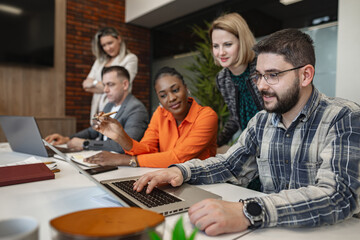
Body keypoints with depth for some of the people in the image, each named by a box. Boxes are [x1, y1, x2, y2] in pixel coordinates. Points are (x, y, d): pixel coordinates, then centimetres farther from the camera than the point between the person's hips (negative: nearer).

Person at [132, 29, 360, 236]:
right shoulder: (262, 121, 3)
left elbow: (340, 195, -27)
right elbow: (229, 164, 10)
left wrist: (248, 212, -39)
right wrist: (181, 171, -7)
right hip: (273, 228, 4)